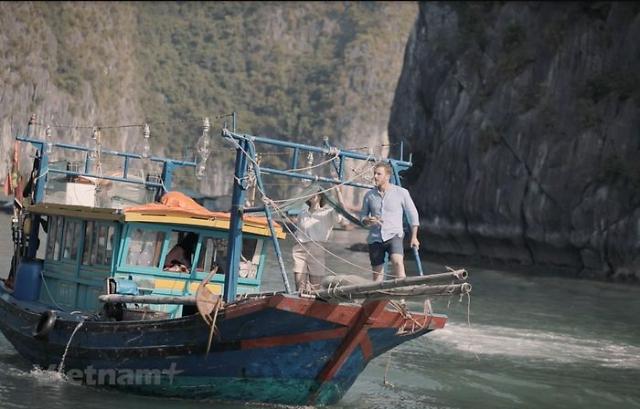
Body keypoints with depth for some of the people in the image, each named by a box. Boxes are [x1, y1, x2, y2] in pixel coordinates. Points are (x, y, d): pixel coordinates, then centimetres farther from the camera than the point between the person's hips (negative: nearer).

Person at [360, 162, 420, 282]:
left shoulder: (401, 193, 0)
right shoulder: (369, 195, 6)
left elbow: (413, 214, 9)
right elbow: (362, 215, 17)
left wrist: (414, 237, 9)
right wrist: (369, 221, -8)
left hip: (393, 236, -3)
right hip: (375, 238, 3)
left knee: (397, 262, -29)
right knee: (377, 273, 6)